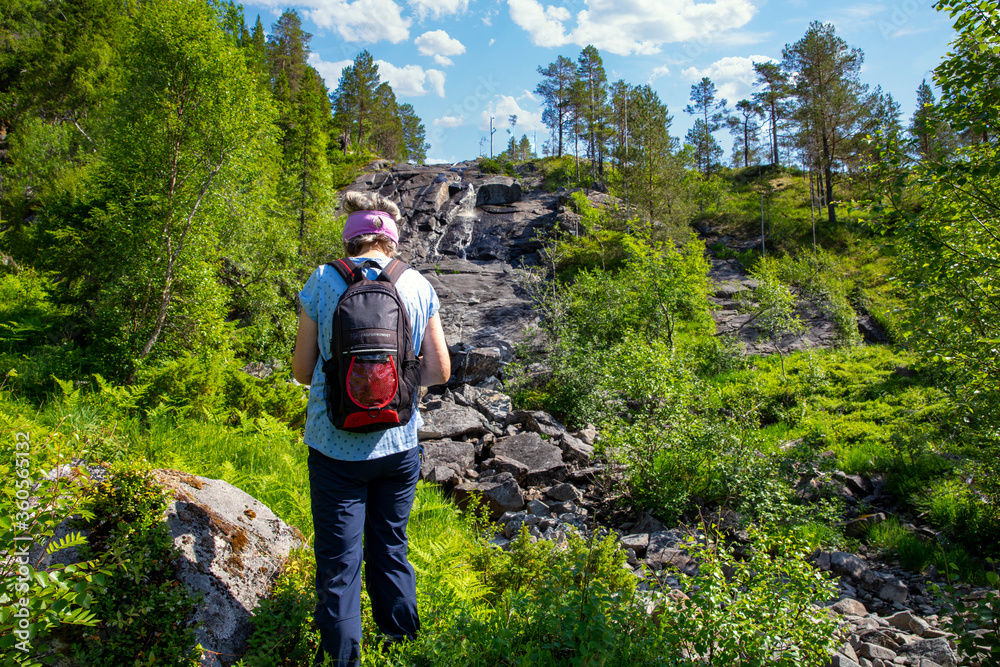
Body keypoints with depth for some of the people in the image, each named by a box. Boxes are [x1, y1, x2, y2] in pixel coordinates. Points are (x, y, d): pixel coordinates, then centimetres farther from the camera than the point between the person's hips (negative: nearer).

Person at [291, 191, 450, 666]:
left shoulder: (323, 282, -6)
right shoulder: (418, 285, -1)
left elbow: (302, 370, -2)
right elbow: (439, 371, 0)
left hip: (337, 445, -2)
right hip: (399, 444, 3)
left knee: (339, 559, 10)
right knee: (391, 546, 20)